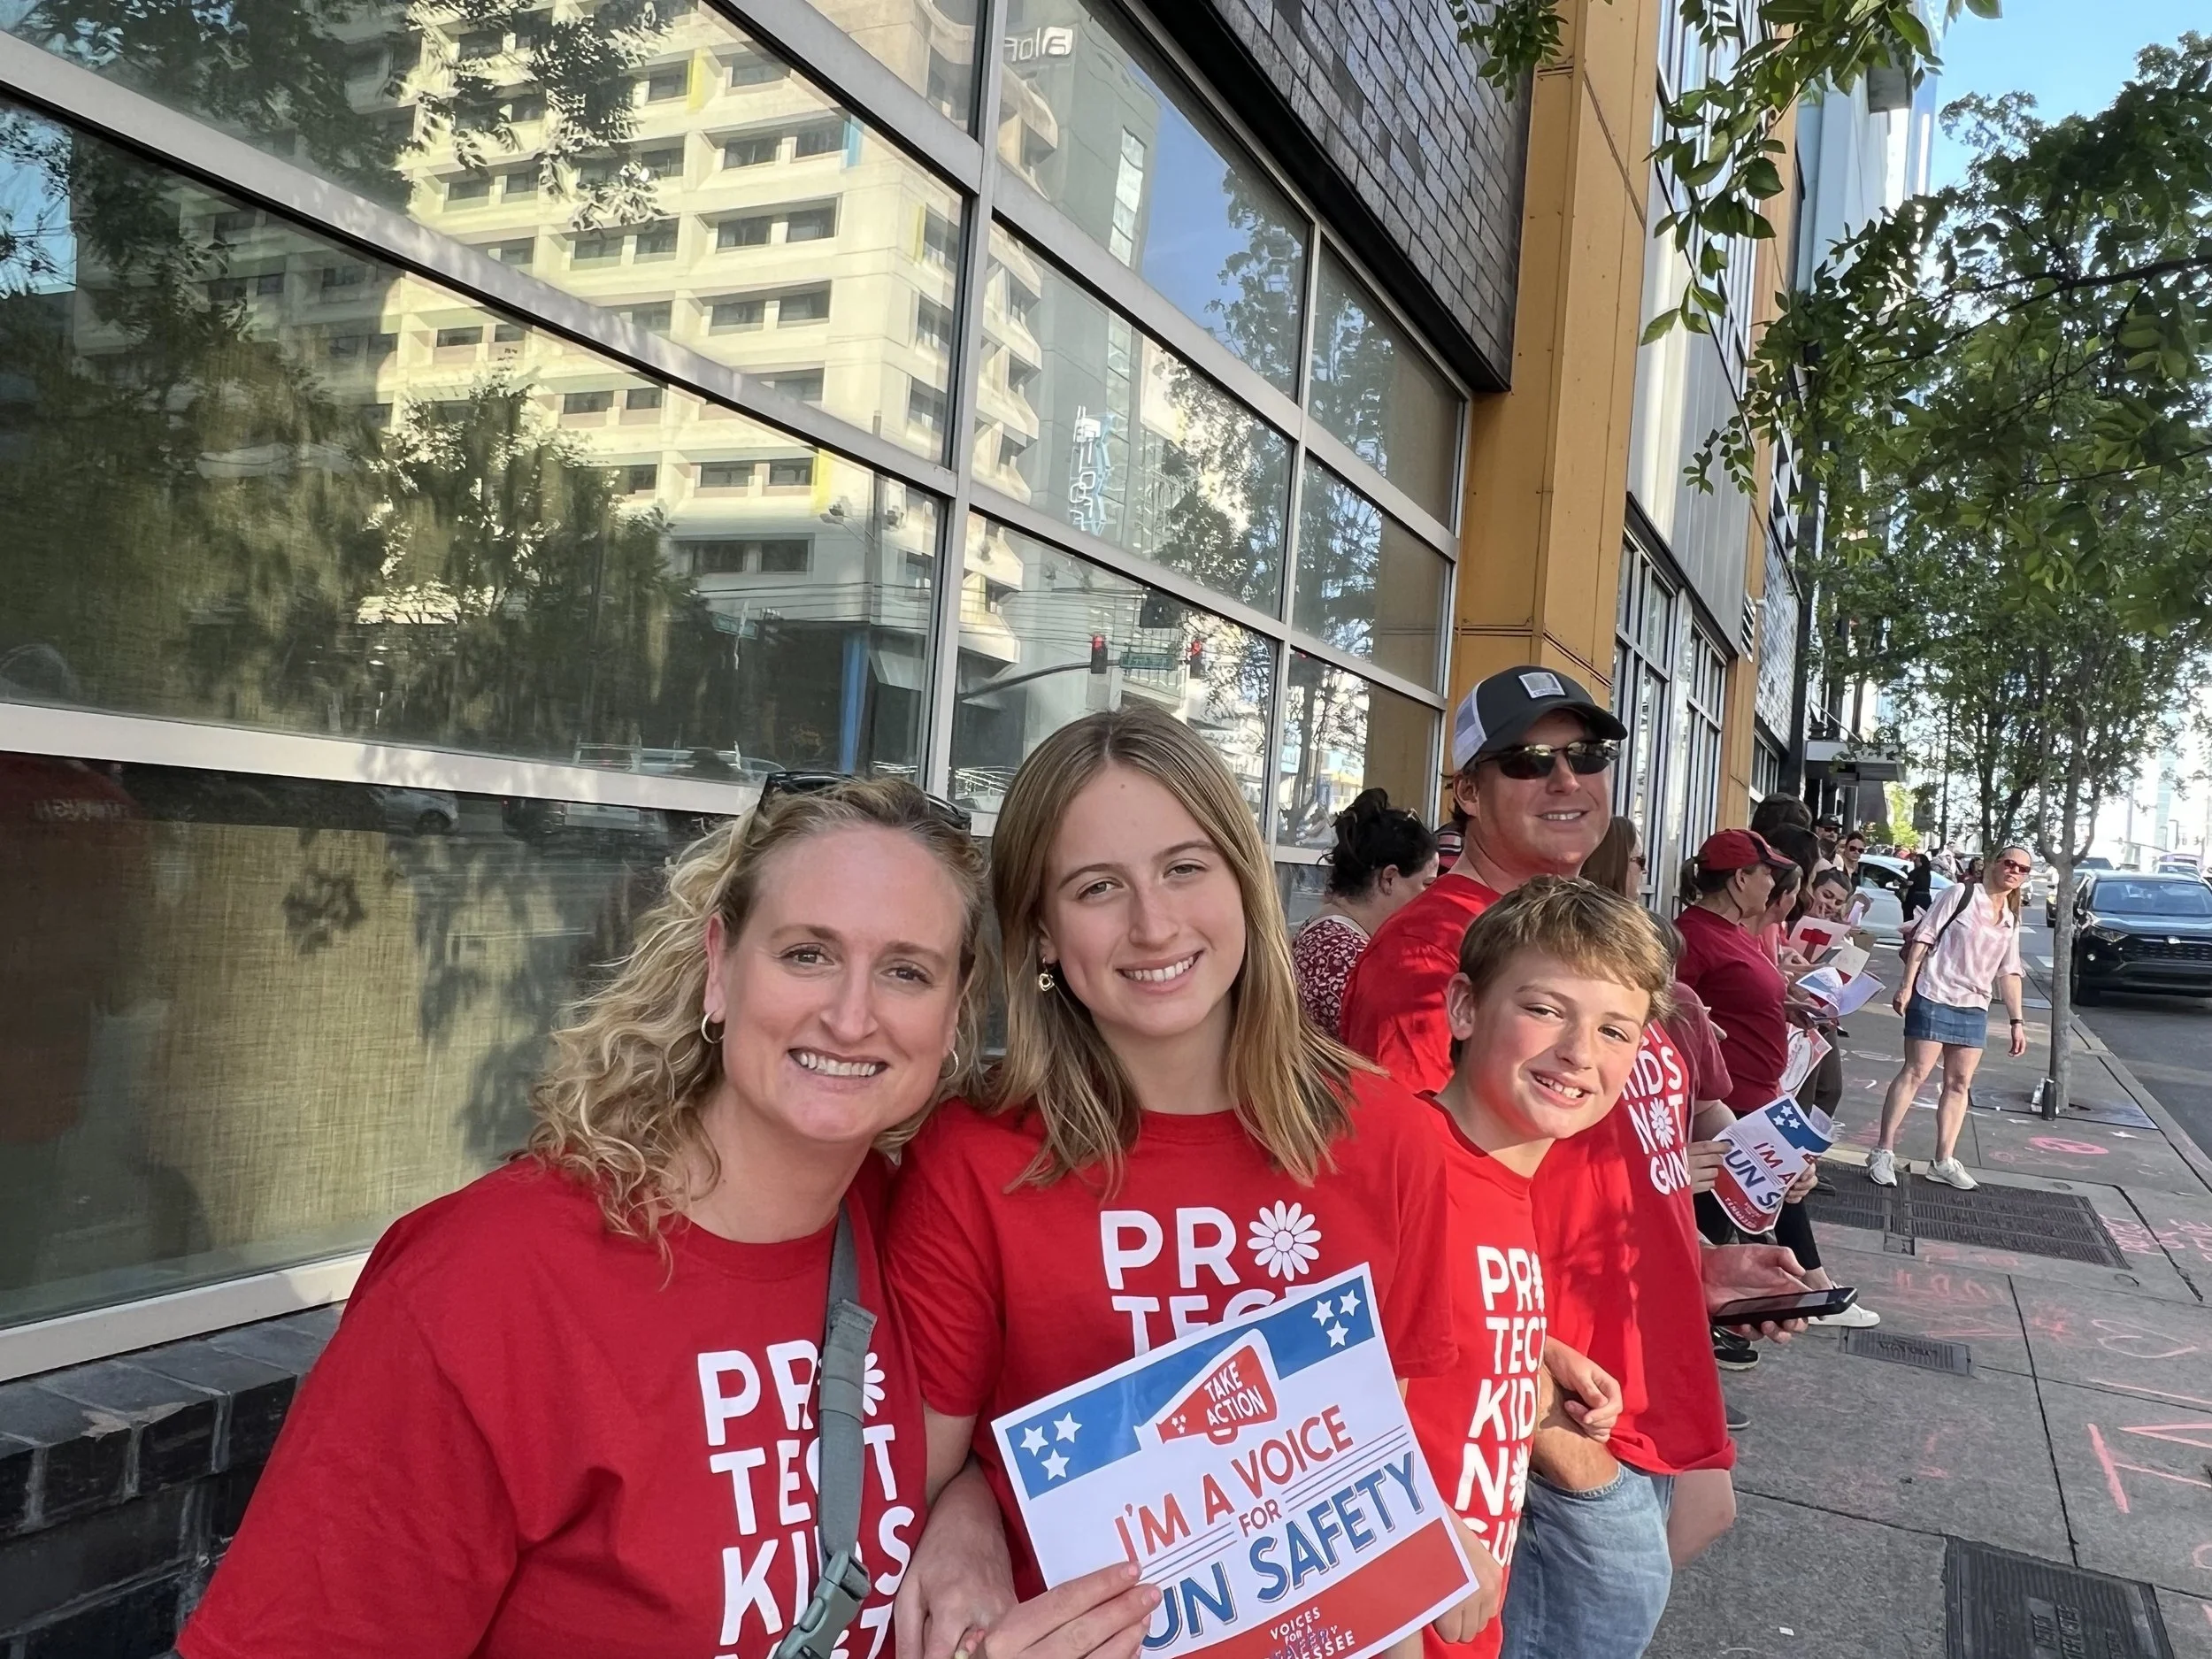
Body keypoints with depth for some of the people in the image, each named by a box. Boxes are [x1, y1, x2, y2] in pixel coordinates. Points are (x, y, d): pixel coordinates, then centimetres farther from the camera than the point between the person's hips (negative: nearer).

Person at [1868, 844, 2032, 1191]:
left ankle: (1944, 1162, 14)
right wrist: (1906, 985, -15)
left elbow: (2009, 972, 16)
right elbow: (1924, 938, -9)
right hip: (1934, 997, -6)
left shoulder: (2012, 918, 13)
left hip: (1974, 1008, 6)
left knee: (1960, 1083, 7)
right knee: (1915, 1073, -6)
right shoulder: (1963, 894, -5)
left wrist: (2017, 1021, 11)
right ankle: (1883, 1152, -1)